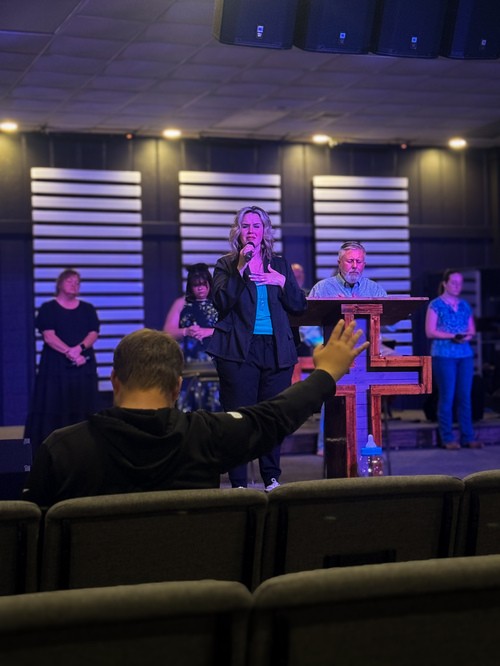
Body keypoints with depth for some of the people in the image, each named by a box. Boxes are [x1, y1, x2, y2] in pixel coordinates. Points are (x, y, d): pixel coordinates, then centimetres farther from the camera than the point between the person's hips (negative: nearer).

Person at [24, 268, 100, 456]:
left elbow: (94, 333, 1)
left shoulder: (87, 309, 12)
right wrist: (69, 353, -19)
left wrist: (79, 348, -18)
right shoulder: (48, 308, 2)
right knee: (54, 405, -6)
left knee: (82, 407, 0)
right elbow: (48, 336, -9)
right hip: (56, 365, -3)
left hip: (84, 365, 3)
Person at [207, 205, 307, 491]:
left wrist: (282, 282, -6)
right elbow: (222, 303, -10)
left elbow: (300, 305, 9)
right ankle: (238, 484, 2)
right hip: (239, 350, -3)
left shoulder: (280, 265, 14)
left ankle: (272, 478, 17)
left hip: (276, 349, 3)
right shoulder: (226, 265, 6)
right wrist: (240, 269, -15)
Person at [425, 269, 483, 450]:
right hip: (444, 355, -5)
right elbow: (430, 332, -7)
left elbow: (472, 330, 16)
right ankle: (447, 438, 3)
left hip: (465, 355, 5)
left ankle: (468, 437, 9)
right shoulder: (436, 305, -1)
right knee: (447, 397, -3)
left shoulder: (465, 305, 15)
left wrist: (468, 336, -8)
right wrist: (452, 336, -17)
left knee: (465, 397, 4)